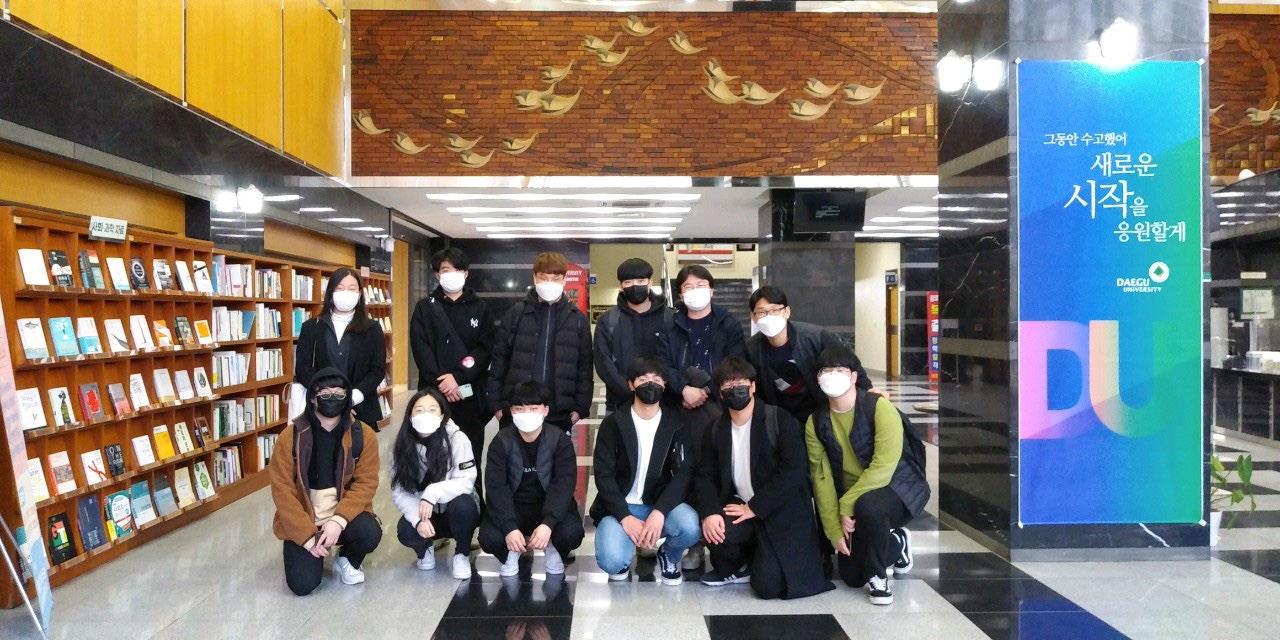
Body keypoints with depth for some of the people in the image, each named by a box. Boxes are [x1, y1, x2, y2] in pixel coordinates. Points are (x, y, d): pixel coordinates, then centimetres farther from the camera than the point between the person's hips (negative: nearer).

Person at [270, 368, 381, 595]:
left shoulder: (363, 435, -8)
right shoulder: (291, 436, -11)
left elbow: (366, 482, -9)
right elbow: (282, 489, -11)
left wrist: (339, 520, -24)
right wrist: (307, 536, -17)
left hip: (344, 514, 1)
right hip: (303, 521, -1)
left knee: (370, 533, -30)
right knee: (303, 584, -18)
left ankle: (346, 561, 7)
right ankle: (313, 553, 20)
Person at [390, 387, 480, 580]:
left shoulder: (456, 438, -20)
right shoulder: (403, 445, -10)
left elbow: (466, 482, -23)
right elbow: (399, 492, -11)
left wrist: (432, 493, -37)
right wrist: (418, 518, -28)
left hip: (458, 512, -2)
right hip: (421, 512, 2)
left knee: (461, 504, -35)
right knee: (405, 532, -29)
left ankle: (462, 554, -5)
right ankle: (426, 548, 10)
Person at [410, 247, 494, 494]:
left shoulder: (480, 308, 9)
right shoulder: (425, 307, 9)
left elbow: (486, 349, -1)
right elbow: (420, 348, -1)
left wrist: (458, 376, -14)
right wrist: (441, 383, -13)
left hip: (470, 394, 0)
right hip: (434, 393, 0)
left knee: (470, 459, 4)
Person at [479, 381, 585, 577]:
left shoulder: (560, 441, -11)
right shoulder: (501, 442, -9)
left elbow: (564, 485, -19)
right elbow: (496, 487, -16)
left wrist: (548, 524, -35)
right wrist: (509, 528, -30)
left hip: (550, 506, 0)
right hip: (513, 507, 1)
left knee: (571, 533, -31)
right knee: (490, 538, -29)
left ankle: (553, 550, 7)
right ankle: (512, 553, 9)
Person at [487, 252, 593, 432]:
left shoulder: (578, 319, 4)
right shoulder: (516, 313, 3)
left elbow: (585, 367, 6)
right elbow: (499, 360, 4)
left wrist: (581, 407, 0)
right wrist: (496, 403, 0)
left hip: (559, 413, 0)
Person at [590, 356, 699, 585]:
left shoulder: (675, 426, 1)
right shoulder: (613, 423, -3)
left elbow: (684, 473, -8)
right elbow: (603, 475, -8)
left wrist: (659, 512, -24)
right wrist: (625, 517, -21)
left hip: (659, 505, 2)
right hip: (619, 507, -1)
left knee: (690, 526, -30)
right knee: (612, 561, -29)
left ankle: (669, 556, 6)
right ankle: (624, 558, 11)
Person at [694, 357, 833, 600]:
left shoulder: (779, 420, -10)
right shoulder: (717, 430, 6)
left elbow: (793, 471, -18)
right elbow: (706, 476, 2)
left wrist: (754, 507, -19)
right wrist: (709, 512, -19)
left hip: (781, 514, -4)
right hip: (741, 510, 4)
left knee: (767, 585, -20)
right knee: (714, 530, -30)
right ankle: (735, 567, 5)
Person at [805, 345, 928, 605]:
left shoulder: (879, 407, -21)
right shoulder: (815, 422, -6)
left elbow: (883, 468, -27)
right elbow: (821, 477, -8)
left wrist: (847, 505, -27)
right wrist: (835, 531, -14)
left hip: (900, 488, -5)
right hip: (854, 500, 5)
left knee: (867, 506, -39)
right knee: (852, 577, 1)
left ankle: (878, 576, -11)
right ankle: (896, 543, 31)